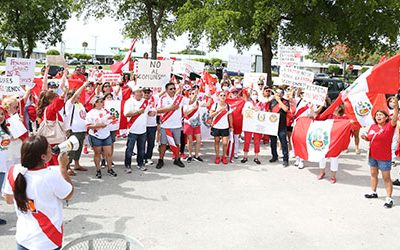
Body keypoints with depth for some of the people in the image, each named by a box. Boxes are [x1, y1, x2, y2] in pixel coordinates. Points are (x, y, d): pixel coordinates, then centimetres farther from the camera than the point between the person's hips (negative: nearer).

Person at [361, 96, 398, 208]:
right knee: (373, 174, 19)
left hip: (384, 157, -6)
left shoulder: (389, 126, -14)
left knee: (386, 178, 1)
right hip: (372, 155, 6)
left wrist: (396, 106, -50)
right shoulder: (373, 126, 2)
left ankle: (389, 198, 10)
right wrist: (365, 138, -7)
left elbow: (395, 118, -35)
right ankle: (373, 192, 36)